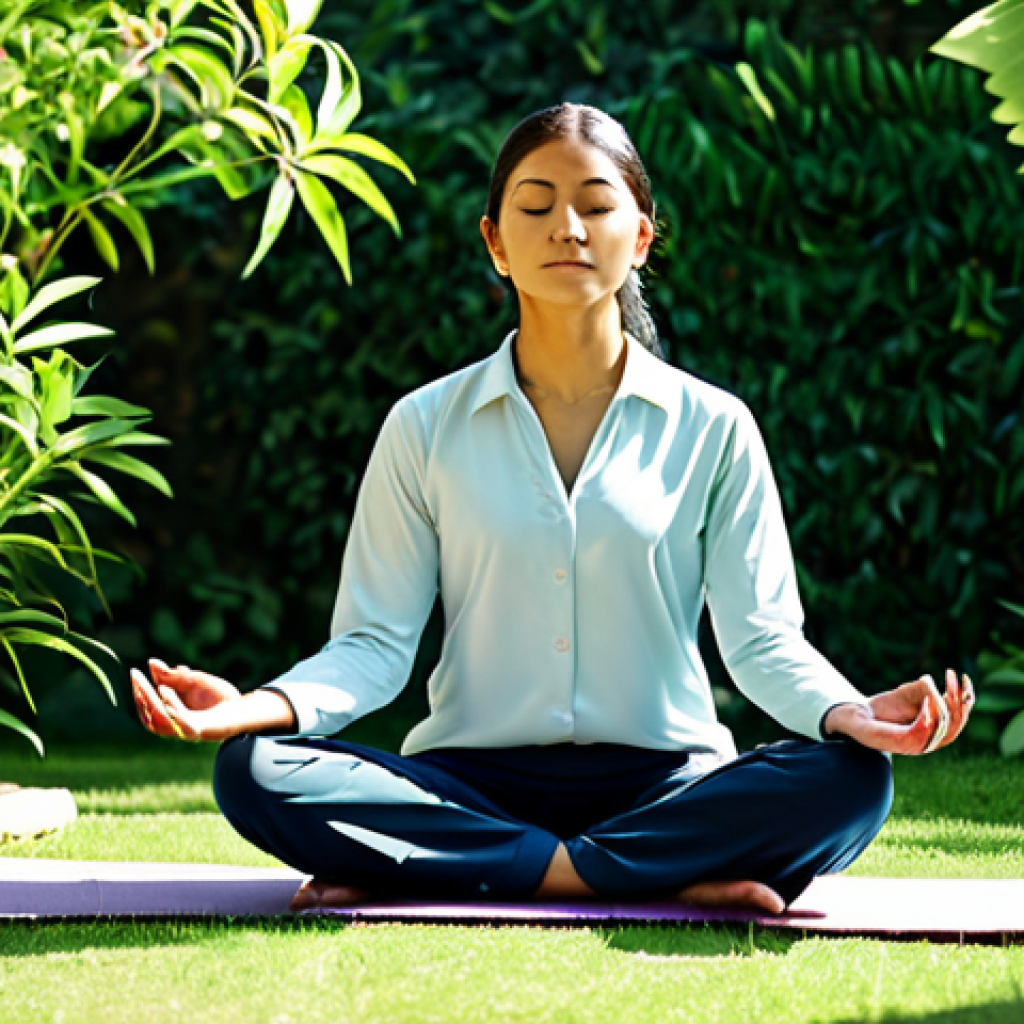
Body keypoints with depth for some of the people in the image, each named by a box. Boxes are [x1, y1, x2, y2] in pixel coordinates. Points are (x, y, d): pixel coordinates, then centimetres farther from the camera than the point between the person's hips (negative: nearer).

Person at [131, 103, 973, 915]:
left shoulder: (710, 428, 7)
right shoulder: (425, 427, 8)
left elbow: (762, 637, 2)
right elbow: (375, 641, 4)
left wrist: (845, 712, -21)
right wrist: (265, 706, -17)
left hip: (661, 781, 0)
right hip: (472, 781, 0)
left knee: (847, 781, -30)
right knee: (254, 771, -27)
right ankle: (672, 878, -26)